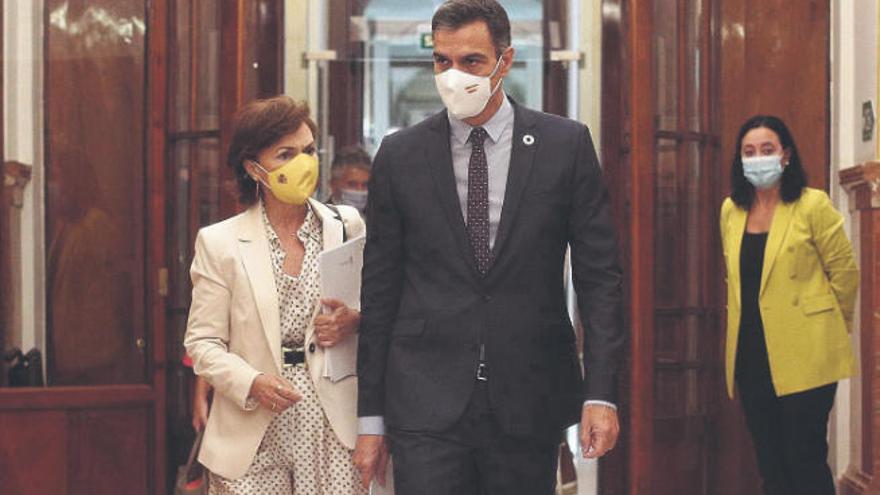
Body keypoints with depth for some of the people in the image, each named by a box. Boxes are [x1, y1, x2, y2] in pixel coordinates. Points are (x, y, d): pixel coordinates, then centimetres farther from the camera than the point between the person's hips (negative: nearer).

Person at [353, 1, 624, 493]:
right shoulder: (399, 155, 3)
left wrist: (601, 393, -7)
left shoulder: (566, 144, 1)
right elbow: (380, 291, 6)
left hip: (530, 401, 0)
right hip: (426, 403, 0)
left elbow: (599, 275, 1)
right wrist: (371, 418, 5)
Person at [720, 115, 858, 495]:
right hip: (751, 356, 5)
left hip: (804, 356, -5)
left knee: (804, 460, -4)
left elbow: (845, 273, -2)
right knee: (769, 463, 9)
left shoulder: (813, 206, -8)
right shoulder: (731, 210, 8)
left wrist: (826, 327, 8)